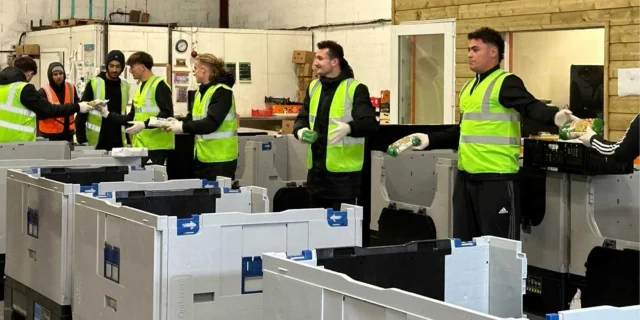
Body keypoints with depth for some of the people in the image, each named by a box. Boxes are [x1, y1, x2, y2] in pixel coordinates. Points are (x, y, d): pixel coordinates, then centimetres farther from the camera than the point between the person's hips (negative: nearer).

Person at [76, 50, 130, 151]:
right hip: (97, 142, -4)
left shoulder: (125, 86, 8)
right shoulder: (94, 84, -5)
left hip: (118, 142, 4)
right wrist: (81, 139, -10)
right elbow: (82, 112, -4)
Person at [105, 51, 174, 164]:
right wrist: (108, 114, 14)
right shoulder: (140, 87, 20)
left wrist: (145, 125, -25)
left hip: (156, 146, -9)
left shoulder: (159, 85, -8)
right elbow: (132, 117, 22)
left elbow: (167, 114, -17)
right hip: (140, 145, 9)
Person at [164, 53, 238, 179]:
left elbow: (211, 123, -24)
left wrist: (183, 127, -19)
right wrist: (178, 122, -2)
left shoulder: (222, 91, -15)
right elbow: (194, 117, 17)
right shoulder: (201, 91, 13)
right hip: (202, 156, 9)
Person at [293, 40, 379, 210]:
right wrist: (300, 130, -7)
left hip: (343, 169, -6)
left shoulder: (356, 89, -9)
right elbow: (303, 118, 16)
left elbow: (370, 124, -16)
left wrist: (349, 128, -35)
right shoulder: (313, 87, 12)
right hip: (317, 167, 7)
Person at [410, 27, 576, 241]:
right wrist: (430, 140, 19)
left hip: (496, 177, -8)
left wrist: (555, 117, -44)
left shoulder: (506, 83, -8)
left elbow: (532, 107, -25)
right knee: (464, 241, 14)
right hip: (466, 176, 8)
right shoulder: (469, 87, 17)